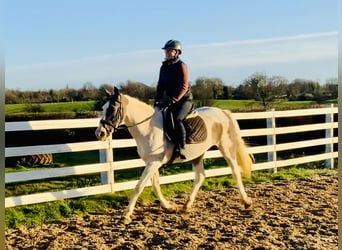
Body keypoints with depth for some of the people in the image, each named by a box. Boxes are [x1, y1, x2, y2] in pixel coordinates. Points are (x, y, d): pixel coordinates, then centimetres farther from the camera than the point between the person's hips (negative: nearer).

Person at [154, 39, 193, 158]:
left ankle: (181, 149, -25)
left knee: (177, 119, -29)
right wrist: (157, 99, 3)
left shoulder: (181, 66, -8)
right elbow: (161, 85, 16)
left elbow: (184, 87, -16)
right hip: (170, 100, 8)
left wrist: (174, 100, -24)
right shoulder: (164, 67, 12)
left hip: (184, 99, -8)